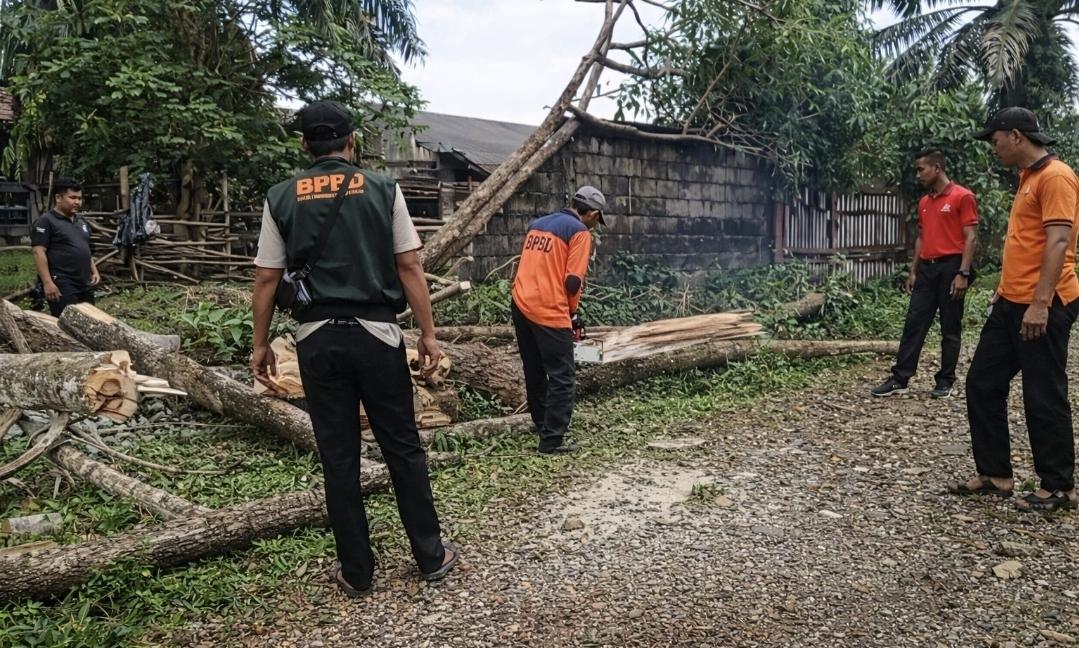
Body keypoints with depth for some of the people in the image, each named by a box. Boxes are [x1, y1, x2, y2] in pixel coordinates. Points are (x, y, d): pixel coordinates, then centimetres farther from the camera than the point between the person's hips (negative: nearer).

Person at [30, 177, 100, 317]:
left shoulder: (80, 221, 19)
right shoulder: (46, 221, -7)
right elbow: (39, 252, -14)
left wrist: (94, 271, 18)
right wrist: (47, 282, -20)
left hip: (85, 284, 8)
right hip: (62, 285, -8)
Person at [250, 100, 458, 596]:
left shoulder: (282, 198, 4)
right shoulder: (383, 189, 0)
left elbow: (267, 278, 3)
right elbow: (409, 267, -4)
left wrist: (260, 344, 11)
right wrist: (427, 333, 1)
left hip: (318, 337, 1)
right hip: (376, 333, -1)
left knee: (338, 457, 9)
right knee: (403, 447, 10)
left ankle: (356, 572, 18)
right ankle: (430, 556, 20)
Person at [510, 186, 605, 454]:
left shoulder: (537, 224, 17)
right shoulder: (580, 232, -5)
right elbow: (573, 281, -12)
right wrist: (572, 313, 6)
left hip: (520, 305, 8)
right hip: (549, 312, -8)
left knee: (534, 371, 21)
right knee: (562, 378, 1)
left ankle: (541, 423, 35)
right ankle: (552, 439, 0)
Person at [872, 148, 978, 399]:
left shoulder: (963, 197, -6)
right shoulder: (924, 202, 15)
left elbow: (970, 237, -10)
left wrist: (963, 273, -17)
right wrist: (913, 270, 14)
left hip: (950, 267, -6)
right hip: (926, 268, 6)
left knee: (950, 328, 3)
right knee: (914, 323, 3)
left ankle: (945, 381, 11)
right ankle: (899, 379, 5)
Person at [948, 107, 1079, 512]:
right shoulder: (1028, 177, 18)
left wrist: (1039, 302, -25)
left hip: (1042, 306, -10)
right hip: (1011, 304, 10)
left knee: (1043, 398, -1)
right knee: (982, 384, 11)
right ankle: (995, 475, 20)